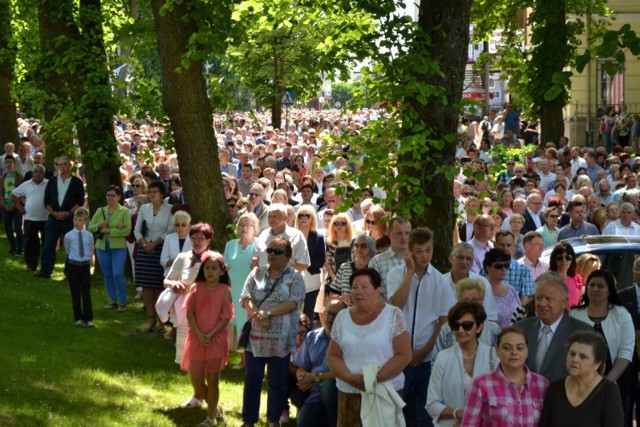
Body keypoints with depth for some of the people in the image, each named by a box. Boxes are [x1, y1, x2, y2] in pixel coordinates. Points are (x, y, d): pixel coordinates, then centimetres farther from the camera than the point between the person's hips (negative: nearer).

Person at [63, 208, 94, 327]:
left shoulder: (89, 236, -2)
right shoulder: (68, 236, -7)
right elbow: (68, 251, 5)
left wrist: (87, 261, 6)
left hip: (85, 266, 1)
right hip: (73, 266, -1)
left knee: (86, 293, 4)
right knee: (75, 293, 4)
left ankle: (88, 318, 10)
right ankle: (78, 318, 13)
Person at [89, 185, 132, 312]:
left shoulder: (124, 211, -4)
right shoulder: (100, 211, 9)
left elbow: (127, 230, -13)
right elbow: (90, 227, 7)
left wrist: (109, 230, -15)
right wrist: (100, 225, -13)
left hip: (118, 247, -5)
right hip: (102, 247, 5)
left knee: (118, 274, -11)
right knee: (107, 275, 9)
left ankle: (122, 302, 0)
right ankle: (113, 300, 20)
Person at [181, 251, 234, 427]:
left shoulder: (225, 291, -5)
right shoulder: (196, 288, 1)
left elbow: (225, 318, -7)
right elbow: (190, 313, -2)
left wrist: (210, 336, -16)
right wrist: (199, 335, -14)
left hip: (216, 340, -3)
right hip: (196, 339, 3)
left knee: (212, 380, 3)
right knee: (196, 381, 3)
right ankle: (215, 409, 26)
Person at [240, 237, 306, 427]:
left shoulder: (295, 277, 0)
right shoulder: (256, 273, 9)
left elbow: (294, 302, -12)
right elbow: (245, 298, 0)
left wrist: (268, 313, -19)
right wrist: (257, 315, -18)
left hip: (281, 339, -2)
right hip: (255, 336, 2)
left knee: (277, 382, 6)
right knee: (252, 379, 4)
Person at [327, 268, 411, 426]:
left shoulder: (393, 315, -2)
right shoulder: (342, 317, 9)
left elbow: (404, 355, -7)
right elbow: (333, 355, 9)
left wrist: (375, 378, -17)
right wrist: (350, 378, -10)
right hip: (349, 393, 3)